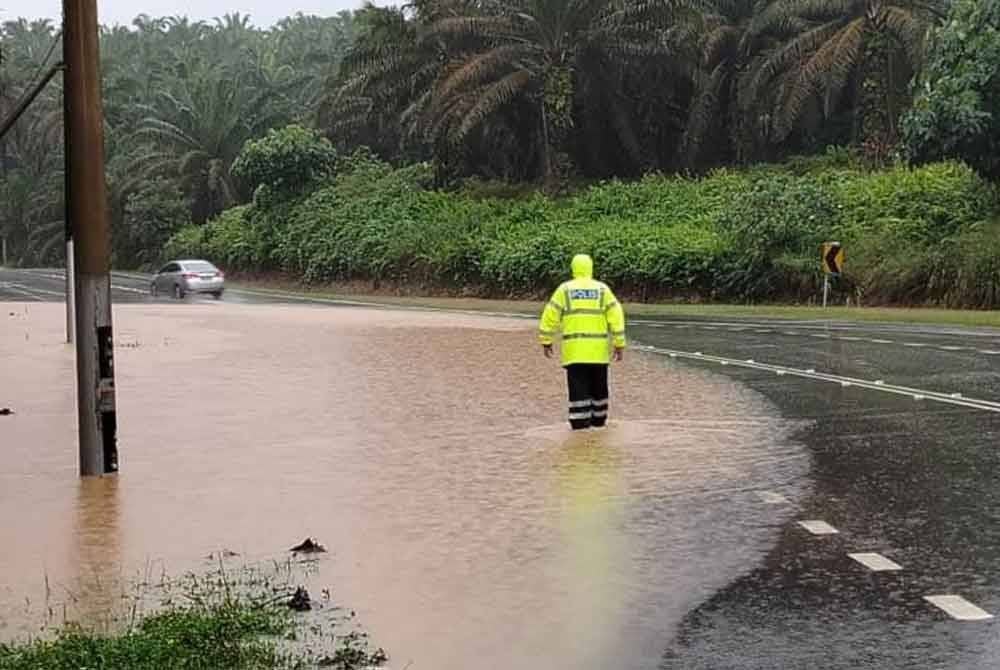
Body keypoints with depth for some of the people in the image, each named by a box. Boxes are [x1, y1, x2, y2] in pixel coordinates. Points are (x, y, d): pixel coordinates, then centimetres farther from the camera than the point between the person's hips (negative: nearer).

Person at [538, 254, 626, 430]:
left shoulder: (564, 290, 2)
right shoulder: (602, 290, 4)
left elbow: (550, 316, 0)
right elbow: (616, 315, -1)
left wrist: (546, 341, 8)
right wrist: (619, 344, 2)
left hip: (574, 348, -1)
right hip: (598, 349, 1)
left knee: (578, 385, -1)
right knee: (598, 385, 15)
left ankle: (580, 421, -6)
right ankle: (598, 418, 23)